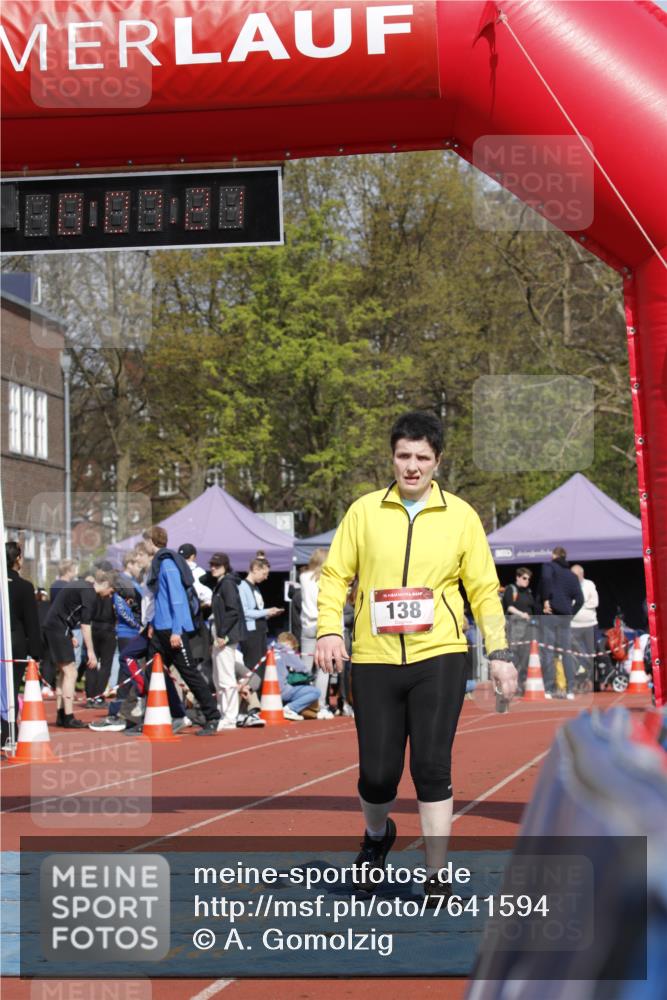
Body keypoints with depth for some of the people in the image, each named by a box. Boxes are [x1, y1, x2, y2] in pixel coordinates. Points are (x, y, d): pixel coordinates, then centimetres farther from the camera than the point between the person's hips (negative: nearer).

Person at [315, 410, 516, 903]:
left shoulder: (460, 515, 5)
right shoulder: (364, 511, 5)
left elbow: (483, 587, 9)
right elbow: (335, 575, 7)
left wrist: (499, 652, 3)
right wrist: (329, 630, -7)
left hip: (439, 658, -1)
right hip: (374, 660, 1)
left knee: (432, 768, -6)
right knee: (378, 772, 2)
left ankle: (436, 876, 5)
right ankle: (377, 834, 35)